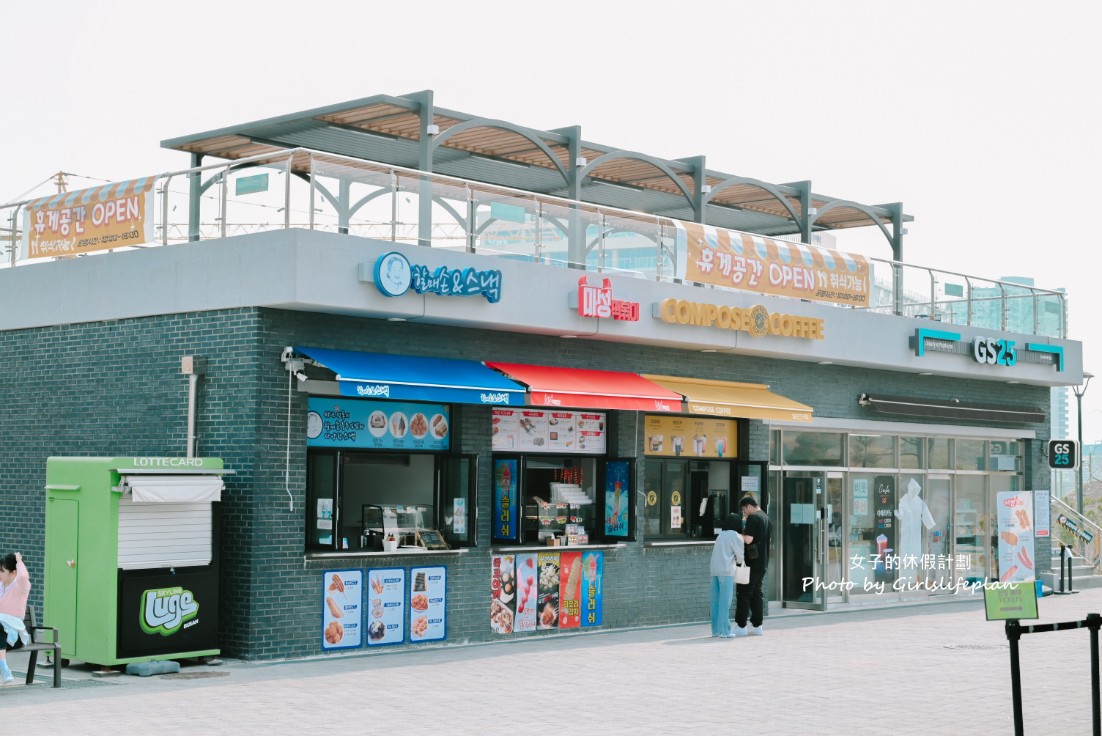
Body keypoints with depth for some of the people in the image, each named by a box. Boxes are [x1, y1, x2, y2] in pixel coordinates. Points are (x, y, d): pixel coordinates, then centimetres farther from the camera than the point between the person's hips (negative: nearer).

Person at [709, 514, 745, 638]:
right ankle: (723, 631, -6)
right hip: (726, 571, -6)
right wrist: (742, 562, 19)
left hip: (715, 570, 6)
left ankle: (716, 630, 10)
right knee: (725, 601, -5)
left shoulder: (721, 535, 18)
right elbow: (740, 557, -1)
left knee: (716, 601, 8)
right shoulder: (736, 536, -1)